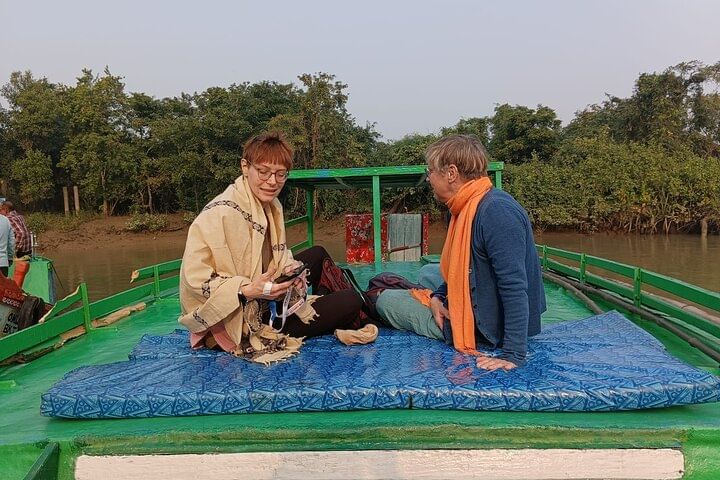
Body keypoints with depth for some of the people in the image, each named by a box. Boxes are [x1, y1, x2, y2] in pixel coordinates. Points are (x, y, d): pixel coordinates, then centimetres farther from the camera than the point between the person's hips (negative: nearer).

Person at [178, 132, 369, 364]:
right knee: (351, 302, -8)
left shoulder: (271, 206, 2)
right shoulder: (221, 213, -26)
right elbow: (194, 276, -27)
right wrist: (247, 291, -35)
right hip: (244, 324, -9)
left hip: (266, 299, 9)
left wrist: (290, 272, -12)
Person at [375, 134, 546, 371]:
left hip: (486, 330, -10)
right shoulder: (470, 206, 2)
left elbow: (515, 287, -33)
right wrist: (438, 296, -2)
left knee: (386, 300, 2)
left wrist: (513, 354, -33)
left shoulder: (497, 212, -29)